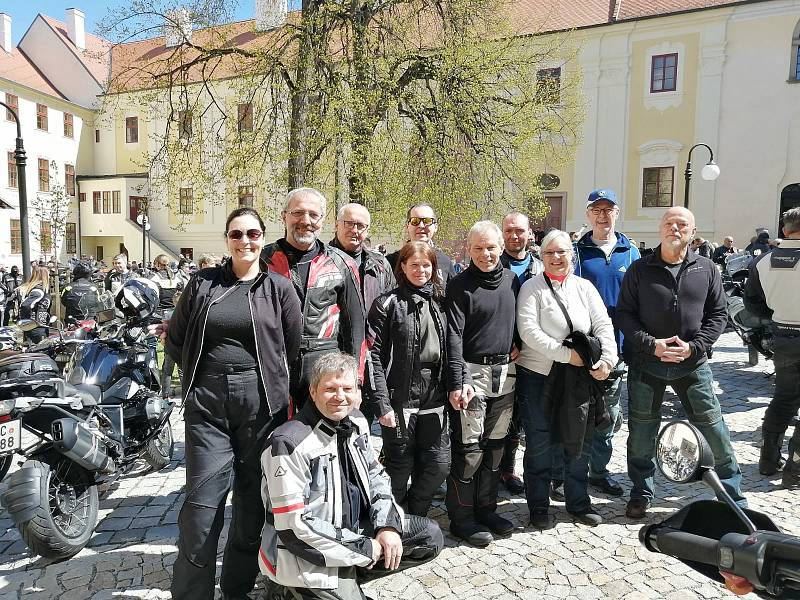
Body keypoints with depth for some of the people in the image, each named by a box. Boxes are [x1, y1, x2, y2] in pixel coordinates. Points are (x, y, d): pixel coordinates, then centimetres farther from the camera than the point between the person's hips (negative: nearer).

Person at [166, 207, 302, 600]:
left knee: (253, 500, 10)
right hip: (207, 405, 1)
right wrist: (202, 376, 8)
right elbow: (175, 339, 14)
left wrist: (275, 385, 4)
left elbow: (294, 348, 4)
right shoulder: (202, 283, 7)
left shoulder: (279, 288, 3)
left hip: (261, 404, 0)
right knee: (202, 501, 1)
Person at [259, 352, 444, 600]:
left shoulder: (356, 422, 0)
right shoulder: (290, 444, -24)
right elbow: (294, 528, -23)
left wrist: (388, 525, -7)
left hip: (356, 529, 8)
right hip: (310, 554, -7)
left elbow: (376, 476, 11)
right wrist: (364, 550, -18)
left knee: (431, 536, 3)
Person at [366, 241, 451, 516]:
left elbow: (451, 350, 14)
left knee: (439, 464, 6)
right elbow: (374, 355, -10)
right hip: (400, 399, -4)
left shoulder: (441, 302, 10)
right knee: (400, 467, 5)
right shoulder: (388, 303, -5)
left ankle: (415, 517, 30)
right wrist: (381, 403, -14)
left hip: (435, 399, 5)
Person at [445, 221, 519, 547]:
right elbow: (453, 336, -13)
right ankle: (461, 517, 13)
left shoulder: (511, 279, 9)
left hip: (505, 373, 6)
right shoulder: (460, 285, -7)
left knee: (495, 445, 14)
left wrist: (518, 344, 5)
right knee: (468, 449, -1)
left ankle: (486, 508, 28)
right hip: (472, 373, -5)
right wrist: (456, 381, -20)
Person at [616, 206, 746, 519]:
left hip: (692, 364, 1)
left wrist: (694, 346, -10)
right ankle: (641, 493, 26)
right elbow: (623, 314, -2)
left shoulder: (706, 269, 4)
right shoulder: (639, 269, 0)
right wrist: (651, 344, -15)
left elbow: (718, 314, 5)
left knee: (714, 430, 5)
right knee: (641, 431, 8)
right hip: (646, 363, 0)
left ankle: (733, 495, 25)